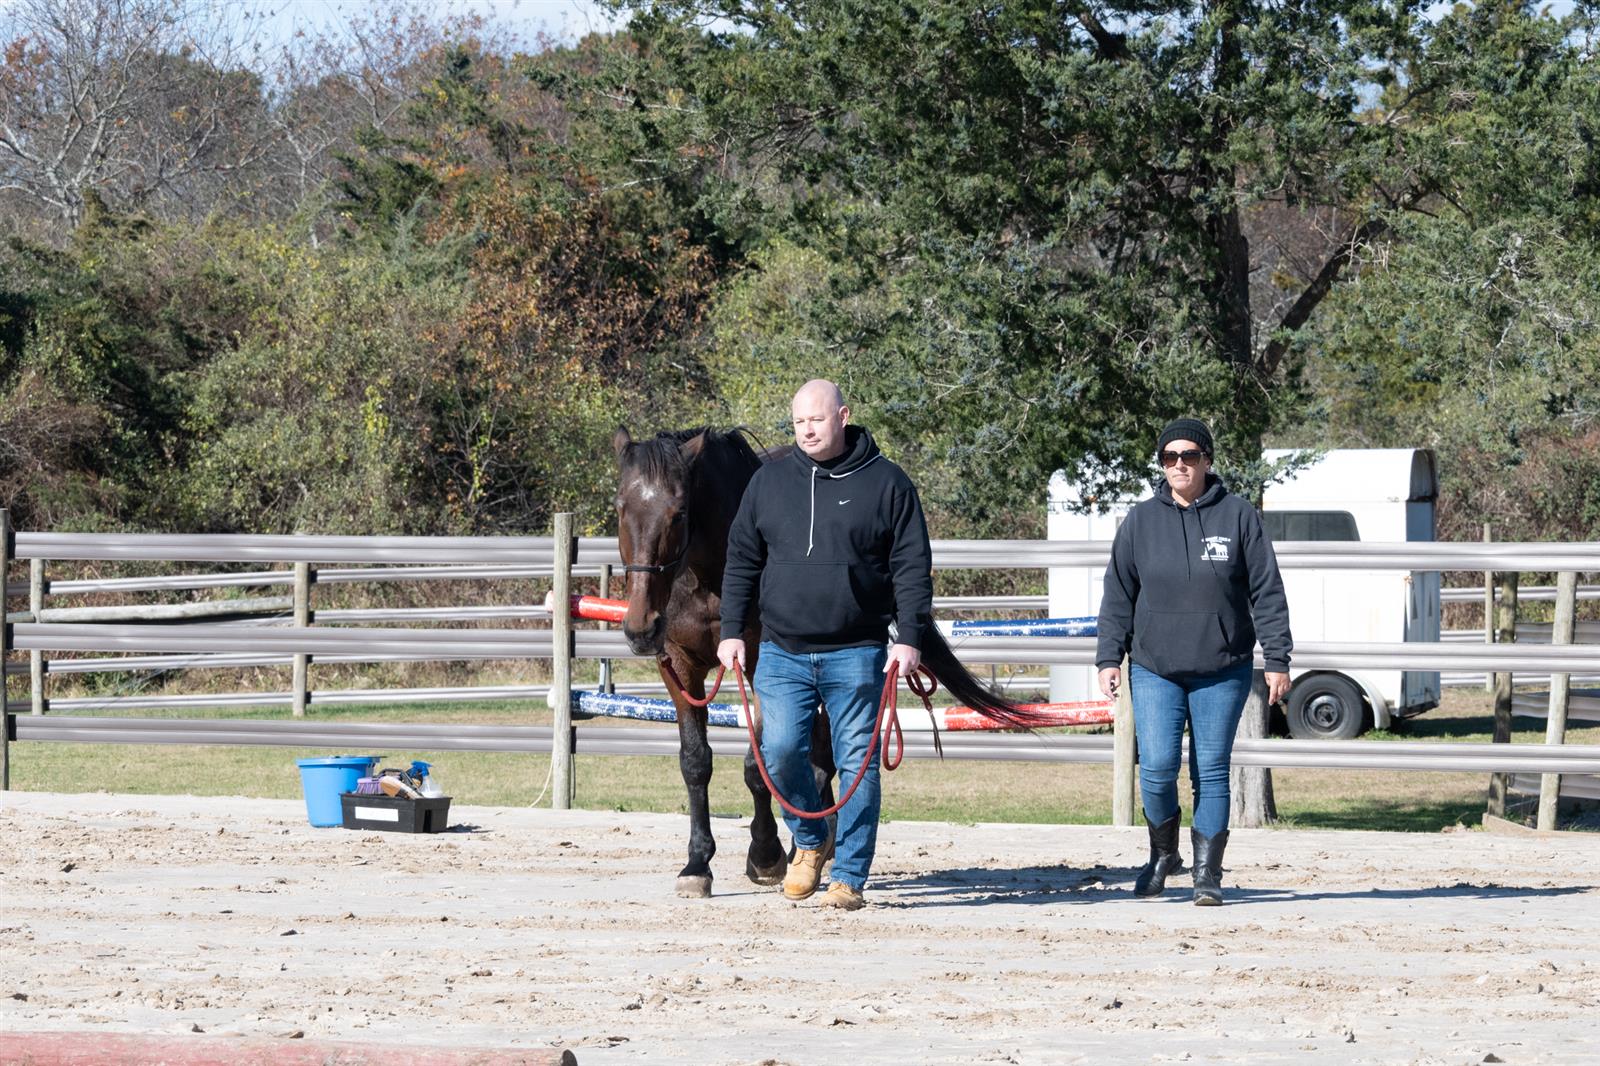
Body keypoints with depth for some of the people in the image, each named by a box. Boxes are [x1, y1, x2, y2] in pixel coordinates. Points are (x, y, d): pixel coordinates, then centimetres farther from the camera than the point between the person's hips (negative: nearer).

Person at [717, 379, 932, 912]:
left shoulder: (886, 483, 1)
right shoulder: (769, 482, 9)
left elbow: (912, 567, 0)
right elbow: (741, 562, 14)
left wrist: (909, 638, -9)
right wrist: (732, 631, 6)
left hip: (855, 654, -2)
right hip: (783, 651, 2)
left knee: (857, 763, -1)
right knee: (780, 751, -8)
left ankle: (849, 877, 6)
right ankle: (810, 841, 17)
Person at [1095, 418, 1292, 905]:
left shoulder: (1238, 516, 1)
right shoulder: (1141, 521, 6)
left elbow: (1267, 592, 2)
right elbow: (1118, 595, 9)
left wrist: (1277, 660, -3)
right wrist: (1109, 658, 1)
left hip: (1223, 670, -1)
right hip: (1155, 670, 1)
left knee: (1211, 773, -1)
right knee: (1157, 769, -10)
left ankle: (1208, 873, 7)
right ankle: (1163, 855, 15)